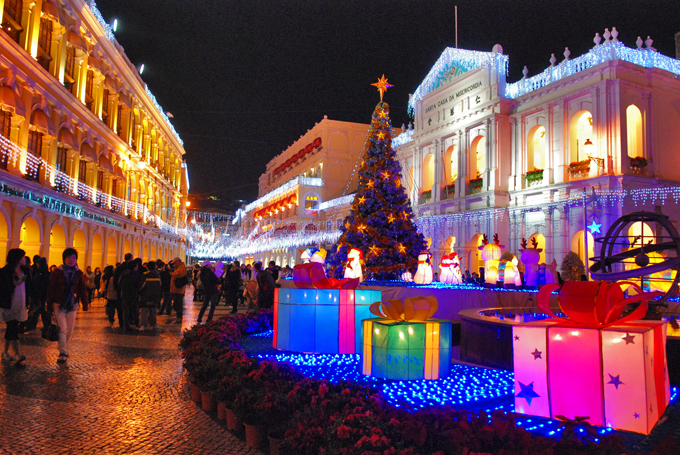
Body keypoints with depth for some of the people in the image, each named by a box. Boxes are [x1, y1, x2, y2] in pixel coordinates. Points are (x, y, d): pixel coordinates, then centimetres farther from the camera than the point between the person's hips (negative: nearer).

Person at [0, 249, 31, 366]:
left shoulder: (24, 271, 11)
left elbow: (28, 287, 18)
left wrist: (27, 303, 15)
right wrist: (14, 284, -23)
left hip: (20, 305, 6)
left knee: (11, 329, 12)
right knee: (13, 329, -10)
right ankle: (17, 354, -13)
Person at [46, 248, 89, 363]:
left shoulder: (79, 273, 3)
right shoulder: (57, 272, -5)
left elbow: (83, 289, 8)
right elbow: (51, 289, -2)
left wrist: (85, 304, 4)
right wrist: (49, 305, -4)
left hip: (72, 305, 3)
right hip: (59, 305, -3)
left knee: (70, 329, 8)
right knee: (62, 329, -9)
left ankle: (64, 348, 29)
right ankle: (63, 353, -7)